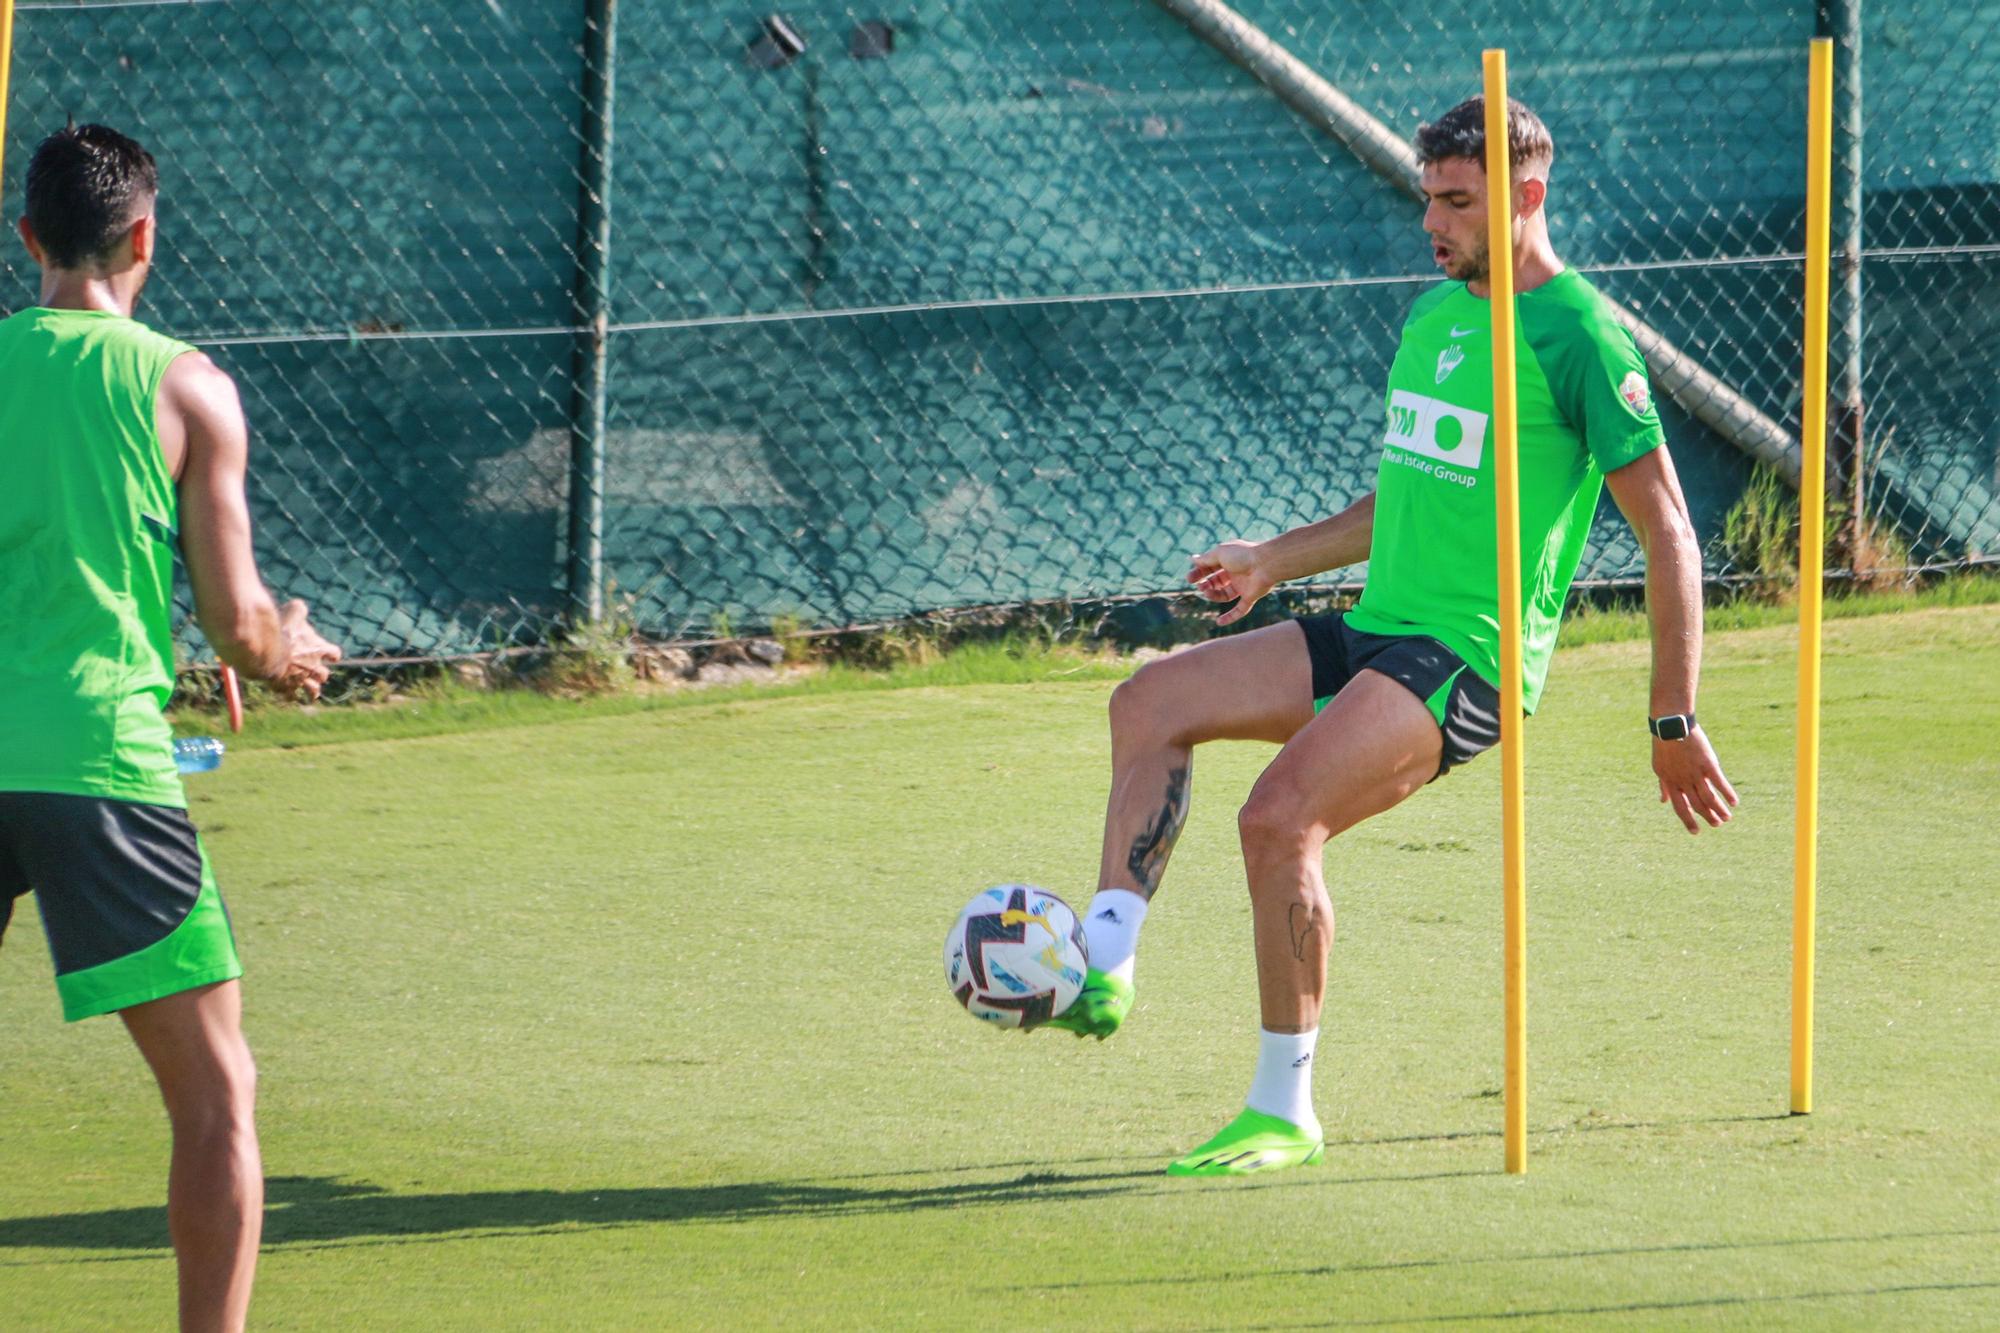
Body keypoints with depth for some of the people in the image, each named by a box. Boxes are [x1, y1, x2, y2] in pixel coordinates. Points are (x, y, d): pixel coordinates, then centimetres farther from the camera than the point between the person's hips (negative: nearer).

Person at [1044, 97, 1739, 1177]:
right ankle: (1102, 966, -13)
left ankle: (1284, 1112, -14)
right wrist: (1277, 559, 26)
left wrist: (1676, 726, -12)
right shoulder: (1432, 315, 16)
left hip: (1471, 654, -9)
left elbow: (1667, 534, -10)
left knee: (1279, 816, -24)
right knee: (1150, 702, -3)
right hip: (1374, 635, 9)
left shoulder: (1579, 338, -11)